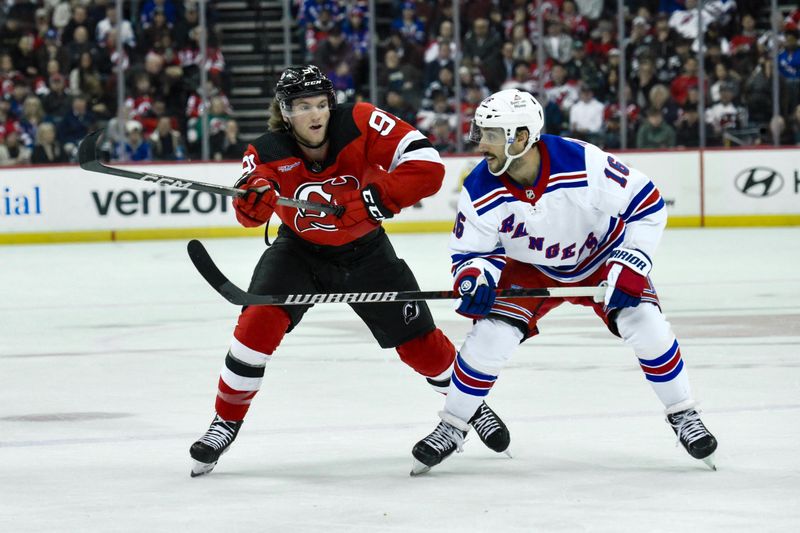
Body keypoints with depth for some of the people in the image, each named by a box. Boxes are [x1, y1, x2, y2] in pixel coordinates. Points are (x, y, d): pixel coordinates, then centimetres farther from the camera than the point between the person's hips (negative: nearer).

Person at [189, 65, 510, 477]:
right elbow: (250, 214, -35)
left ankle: (470, 403, 33)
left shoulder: (361, 124, -25)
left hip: (365, 253, 0)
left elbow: (428, 167, -29)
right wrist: (253, 198, -58)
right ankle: (226, 421, -6)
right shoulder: (268, 152, -21)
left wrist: (378, 197, -38)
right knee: (259, 320, -22)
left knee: (419, 342, 4)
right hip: (300, 251, 0)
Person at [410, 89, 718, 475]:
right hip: (531, 269, 2)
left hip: (601, 259, -2)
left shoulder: (584, 163, -34)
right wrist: (474, 276, -33)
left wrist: (629, 264, -25)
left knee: (646, 328, -18)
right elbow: (469, 251, -9)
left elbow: (646, 203, -22)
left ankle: (682, 415, 4)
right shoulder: (480, 192, -25)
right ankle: (451, 428, 4)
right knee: (489, 334, -15)